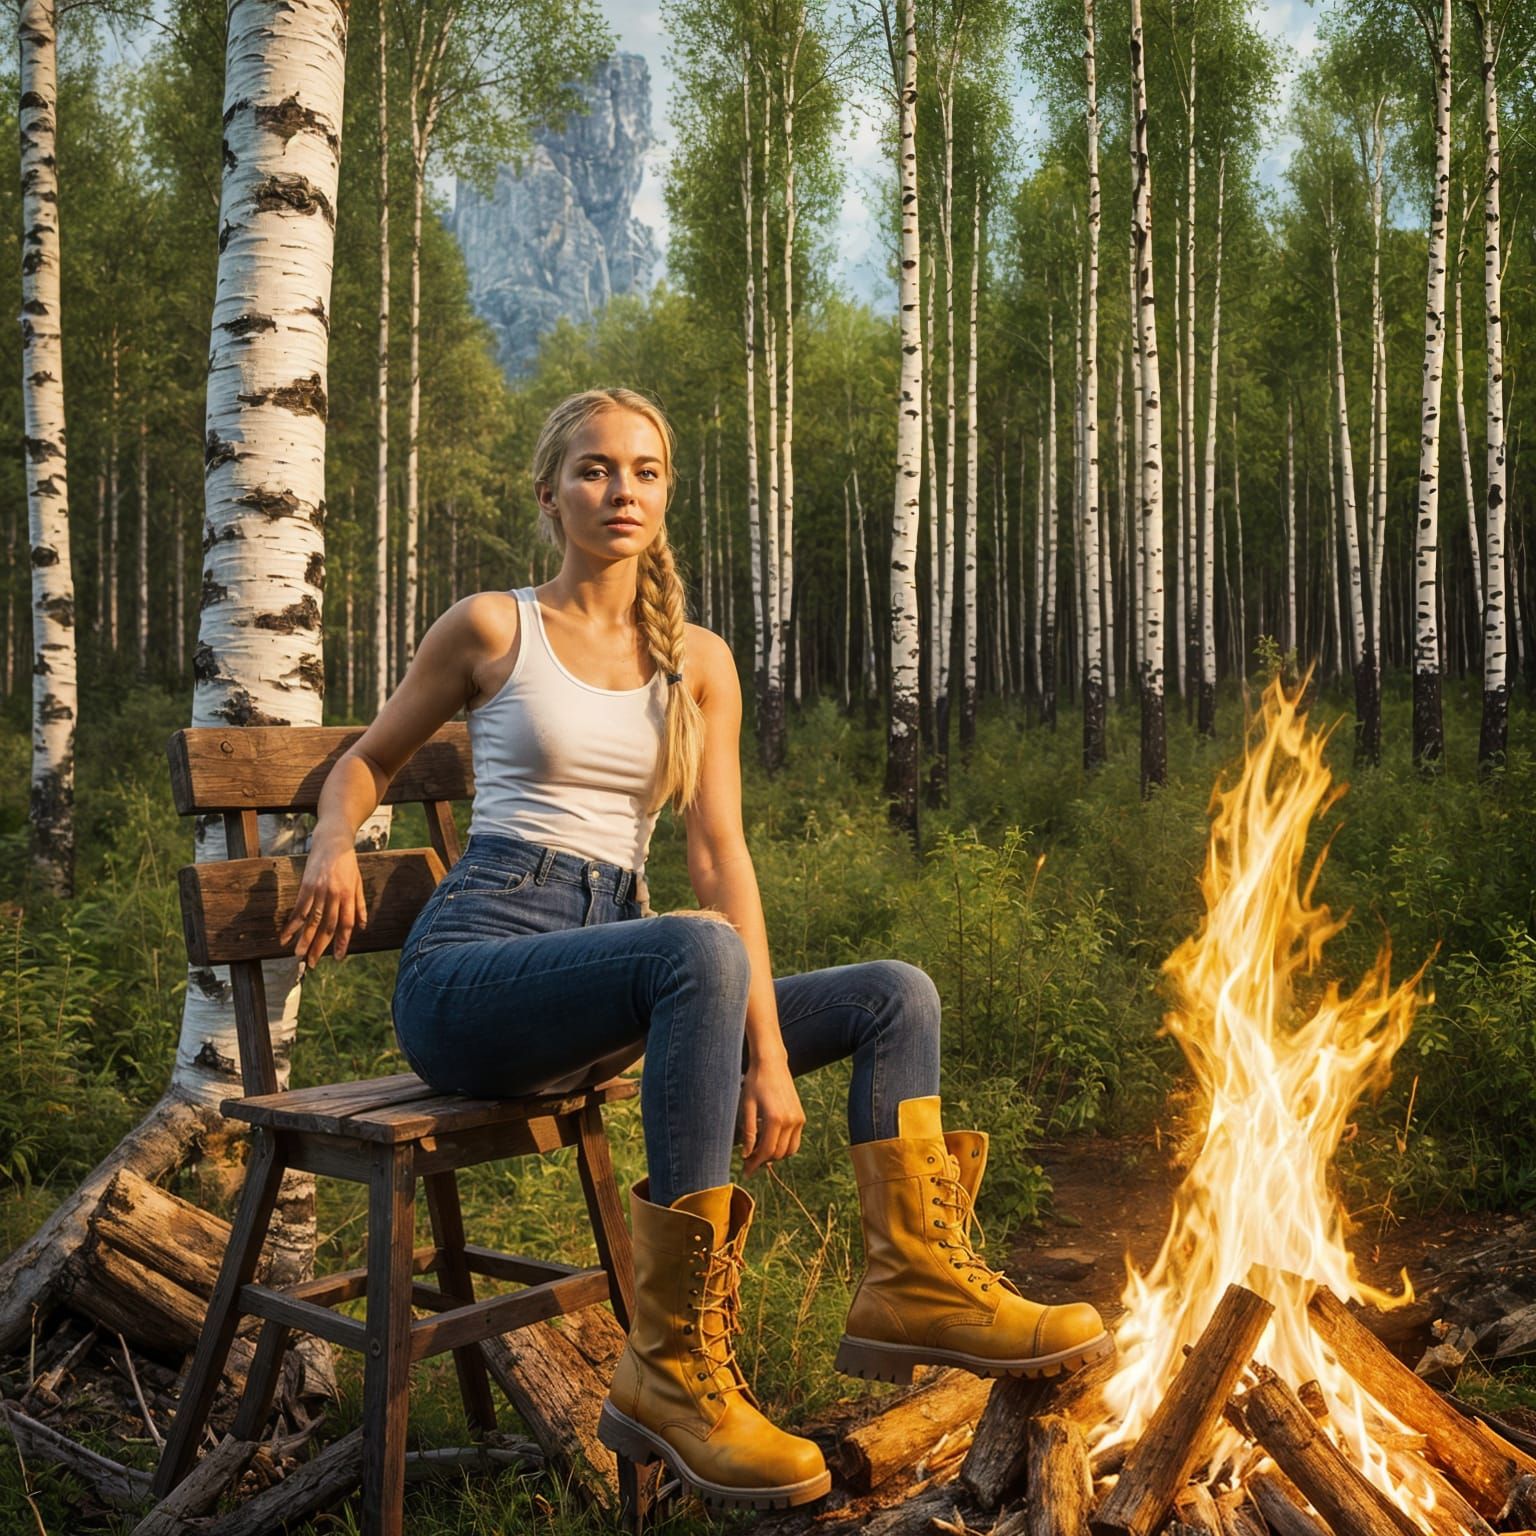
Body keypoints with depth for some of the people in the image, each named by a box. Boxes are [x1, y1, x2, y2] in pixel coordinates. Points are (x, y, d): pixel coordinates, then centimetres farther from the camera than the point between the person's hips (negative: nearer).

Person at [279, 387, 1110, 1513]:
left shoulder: (699, 661, 11)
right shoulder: (492, 627, 1)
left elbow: (721, 855, 2)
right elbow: (371, 757, 16)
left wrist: (767, 1047, -10)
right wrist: (335, 847, -8)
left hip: (616, 985, 5)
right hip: (469, 973, -5)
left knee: (900, 997, -5)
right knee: (701, 950, -36)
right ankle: (673, 1363, -30)